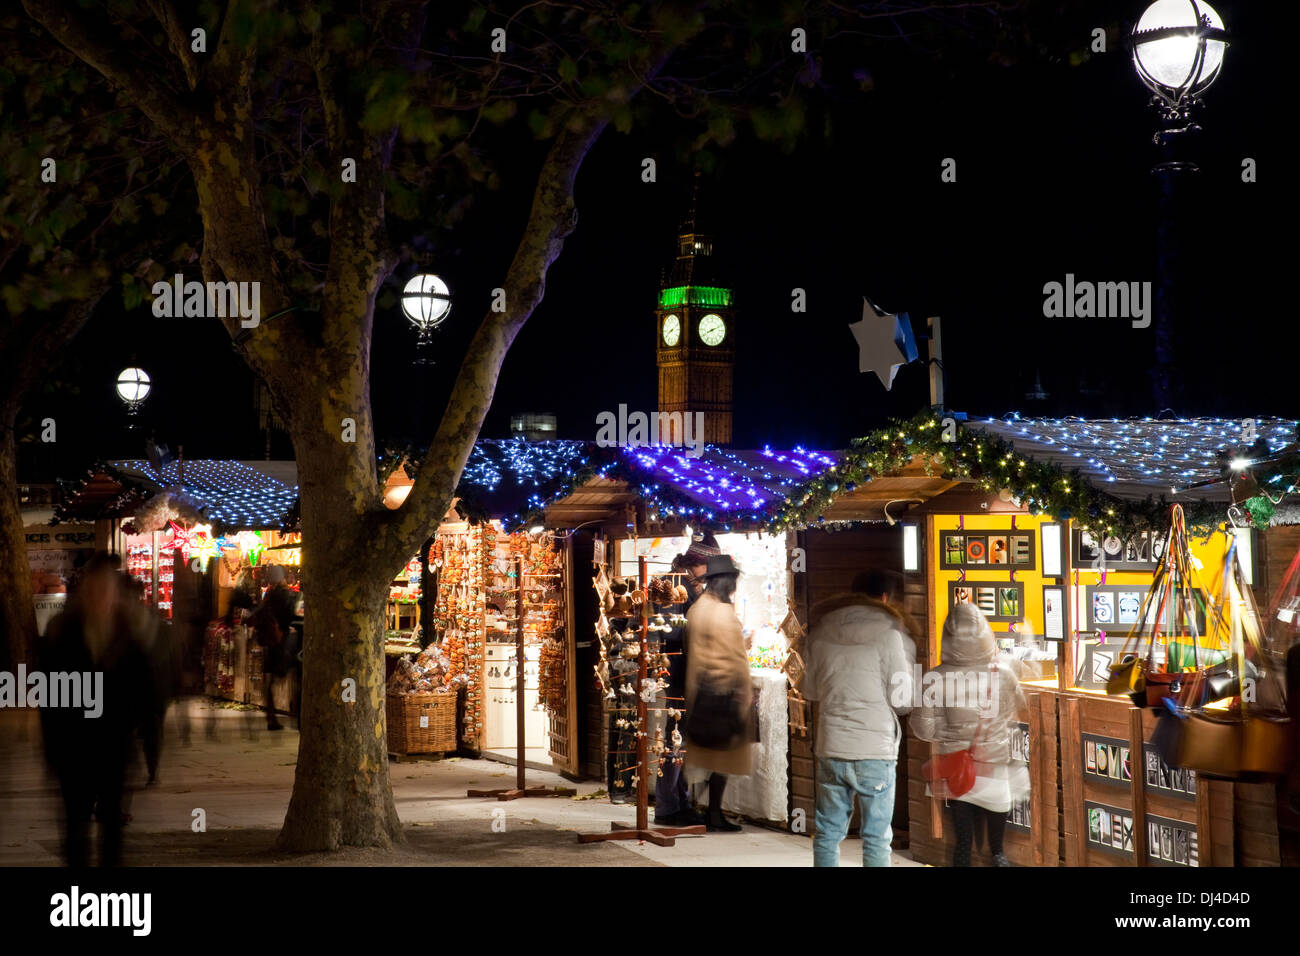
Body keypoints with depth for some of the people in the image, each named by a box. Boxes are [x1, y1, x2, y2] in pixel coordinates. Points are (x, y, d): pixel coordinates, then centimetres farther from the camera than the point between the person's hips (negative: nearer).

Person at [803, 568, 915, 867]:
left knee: (827, 834, 11)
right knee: (877, 838, 4)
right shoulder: (888, 635, -7)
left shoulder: (821, 633, 6)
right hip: (875, 752, -4)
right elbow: (901, 698, -6)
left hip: (830, 751, 4)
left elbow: (809, 689, 14)